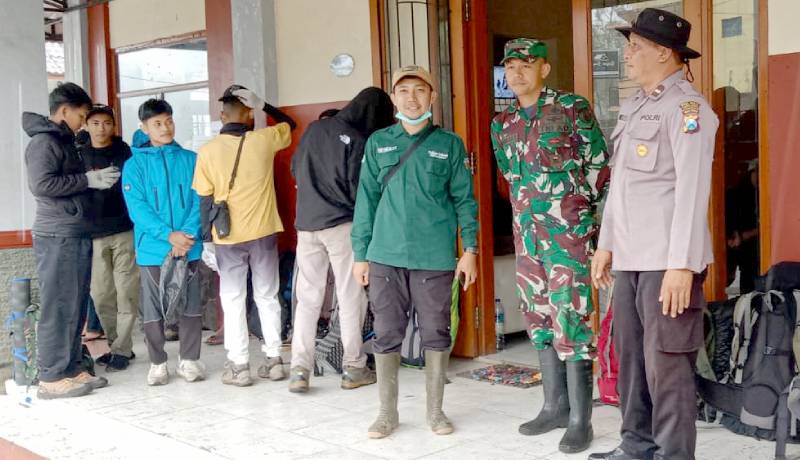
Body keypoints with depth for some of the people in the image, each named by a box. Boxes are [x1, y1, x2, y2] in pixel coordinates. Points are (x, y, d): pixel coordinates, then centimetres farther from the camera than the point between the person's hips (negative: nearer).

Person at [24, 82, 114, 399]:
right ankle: (52, 378, -1)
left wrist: (96, 179, 11)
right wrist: (88, 179, -16)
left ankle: (71, 369, 18)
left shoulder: (64, 141, 20)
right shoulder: (43, 141, -9)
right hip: (57, 237, -9)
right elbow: (41, 184, -21)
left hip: (76, 235, 9)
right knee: (58, 307, -6)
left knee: (76, 307, 11)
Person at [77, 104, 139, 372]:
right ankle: (116, 345, 18)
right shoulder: (78, 154, 8)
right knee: (101, 295, 5)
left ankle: (121, 350, 5)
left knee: (126, 293, -2)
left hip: (124, 231, -2)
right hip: (93, 234, 2)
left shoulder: (124, 153, 3)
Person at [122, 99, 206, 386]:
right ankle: (157, 364, 17)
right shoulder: (134, 164, 2)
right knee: (153, 308, 5)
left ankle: (189, 360, 18)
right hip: (152, 248, -1)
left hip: (188, 247, 1)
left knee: (190, 305, 6)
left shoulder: (190, 160, 6)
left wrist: (188, 235, -15)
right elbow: (137, 207, -7)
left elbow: (200, 201, 0)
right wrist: (169, 235, -18)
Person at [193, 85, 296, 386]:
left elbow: (206, 200, -2)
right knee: (267, 297, 12)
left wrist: (207, 240, 5)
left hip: (227, 237, -1)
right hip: (263, 233, 1)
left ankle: (238, 366, 7)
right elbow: (289, 124, 17)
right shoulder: (263, 140, -4)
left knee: (233, 301, 6)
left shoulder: (208, 151, -4)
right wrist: (261, 105, 7)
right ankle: (273, 360, 15)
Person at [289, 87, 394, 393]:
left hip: (306, 224, 5)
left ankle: (299, 369, 3)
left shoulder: (314, 129, 7)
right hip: (341, 225, -5)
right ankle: (354, 369, 11)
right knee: (350, 298, 5)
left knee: (307, 299, 8)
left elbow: (294, 169, 16)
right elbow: (358, 190, -13)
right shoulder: (357, 141, -11)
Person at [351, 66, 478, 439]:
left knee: (436, 334, 8)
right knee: (386, 335, 6)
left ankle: (435, 411, 23)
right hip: (386, 255, 1)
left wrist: (470, 248, -3)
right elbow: (366, 200, 7)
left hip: (435, 256, -1)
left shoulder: (449, 144, 4)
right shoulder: (378, 143, 7)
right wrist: (360, 253, 5)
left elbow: (464, 199, 4)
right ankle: (387, 412, 20)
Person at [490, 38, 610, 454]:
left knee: (571, 318, -8)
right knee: (540, 319, 11)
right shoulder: (502, 124, 11)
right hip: (527, 232, 6)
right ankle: (555, 406, 23)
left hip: (568, 231, -6)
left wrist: (577, 210, 0)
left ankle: (580, 419, 0)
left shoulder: (573, 108, -6)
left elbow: (600, 165, -3)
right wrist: (529, 213, 16)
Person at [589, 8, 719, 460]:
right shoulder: (633, 107, 16)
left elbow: (693, 190, -17)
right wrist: (606, 243, 20)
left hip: (669, 260, -9)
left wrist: (681, 265, -22)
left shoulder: (687, 106, -10)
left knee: (666, 363, -4)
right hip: (631, 258, 9)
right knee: (630, 355, 15)